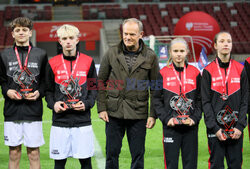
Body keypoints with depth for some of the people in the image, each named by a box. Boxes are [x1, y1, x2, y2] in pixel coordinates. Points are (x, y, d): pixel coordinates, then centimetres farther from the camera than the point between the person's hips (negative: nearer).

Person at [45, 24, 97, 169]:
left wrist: (87, 103, -7)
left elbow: (94, 88, 10)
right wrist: (53, 104, -8)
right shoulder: (53, 63, 4)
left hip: (83, 120, 0)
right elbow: (48, 90, 10)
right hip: (60, 120, 0)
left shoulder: (88, 62, 4)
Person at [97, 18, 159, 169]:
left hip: (138, 114, 0)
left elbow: (156, 88, 4)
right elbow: (101, 82, 7)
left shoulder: (150, 57, 1)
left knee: (138, 155, 5)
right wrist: (102, 108, 0)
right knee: (112, 153, 7)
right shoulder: (112, 53, 2)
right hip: (114, 113, 1)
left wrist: (153, 115, -2)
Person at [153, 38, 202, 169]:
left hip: (191, 126, 1)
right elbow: (156, 100, 3)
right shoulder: (163, 73, 2)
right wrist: (166, 118, -9)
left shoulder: (195, 73, 5)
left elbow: (200, 99, 7)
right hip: (170, 125, -1)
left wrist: (195, 118, -6)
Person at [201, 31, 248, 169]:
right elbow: (206, 102, -2)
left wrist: (240, 125, -5)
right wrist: (214, 127, -10)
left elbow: (245, 100, 5)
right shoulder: (208, 71, 0)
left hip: (236, 128, 2)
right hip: (216, 128, -2)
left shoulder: (240, 69, 5)